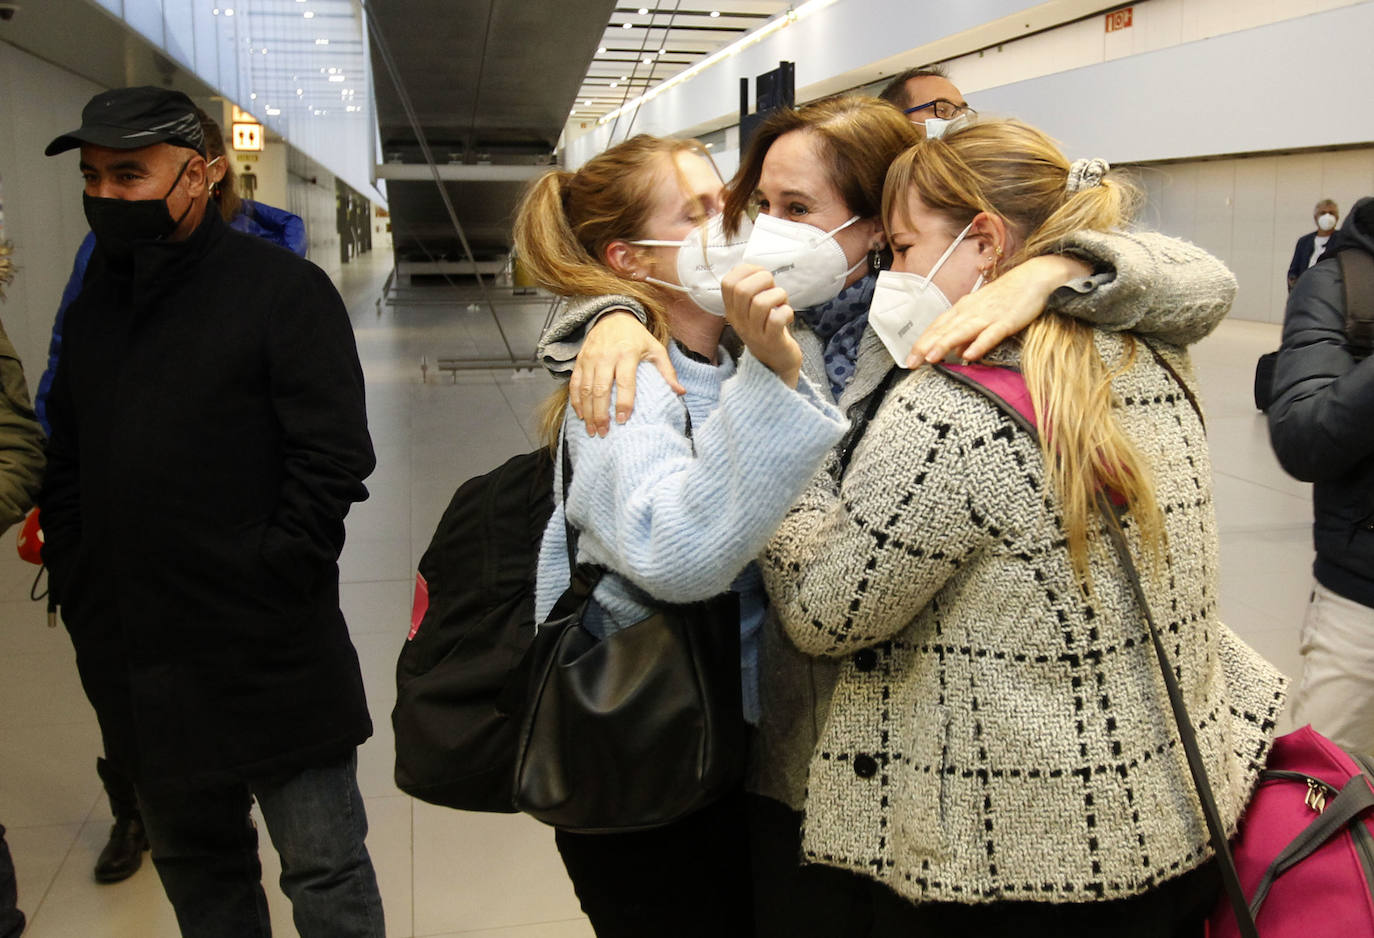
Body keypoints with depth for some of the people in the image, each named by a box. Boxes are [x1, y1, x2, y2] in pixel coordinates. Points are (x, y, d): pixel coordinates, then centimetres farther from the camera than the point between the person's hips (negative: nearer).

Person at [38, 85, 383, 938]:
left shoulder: (283, 290, -7)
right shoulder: (95, 305, 12)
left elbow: (333, 459, -12)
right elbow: (65, 463, 17)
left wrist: (269, 586, -15)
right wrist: (76, 584, 8)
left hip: (271, 659, -6)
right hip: (136, 662, 6)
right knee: (193, 864, 20)